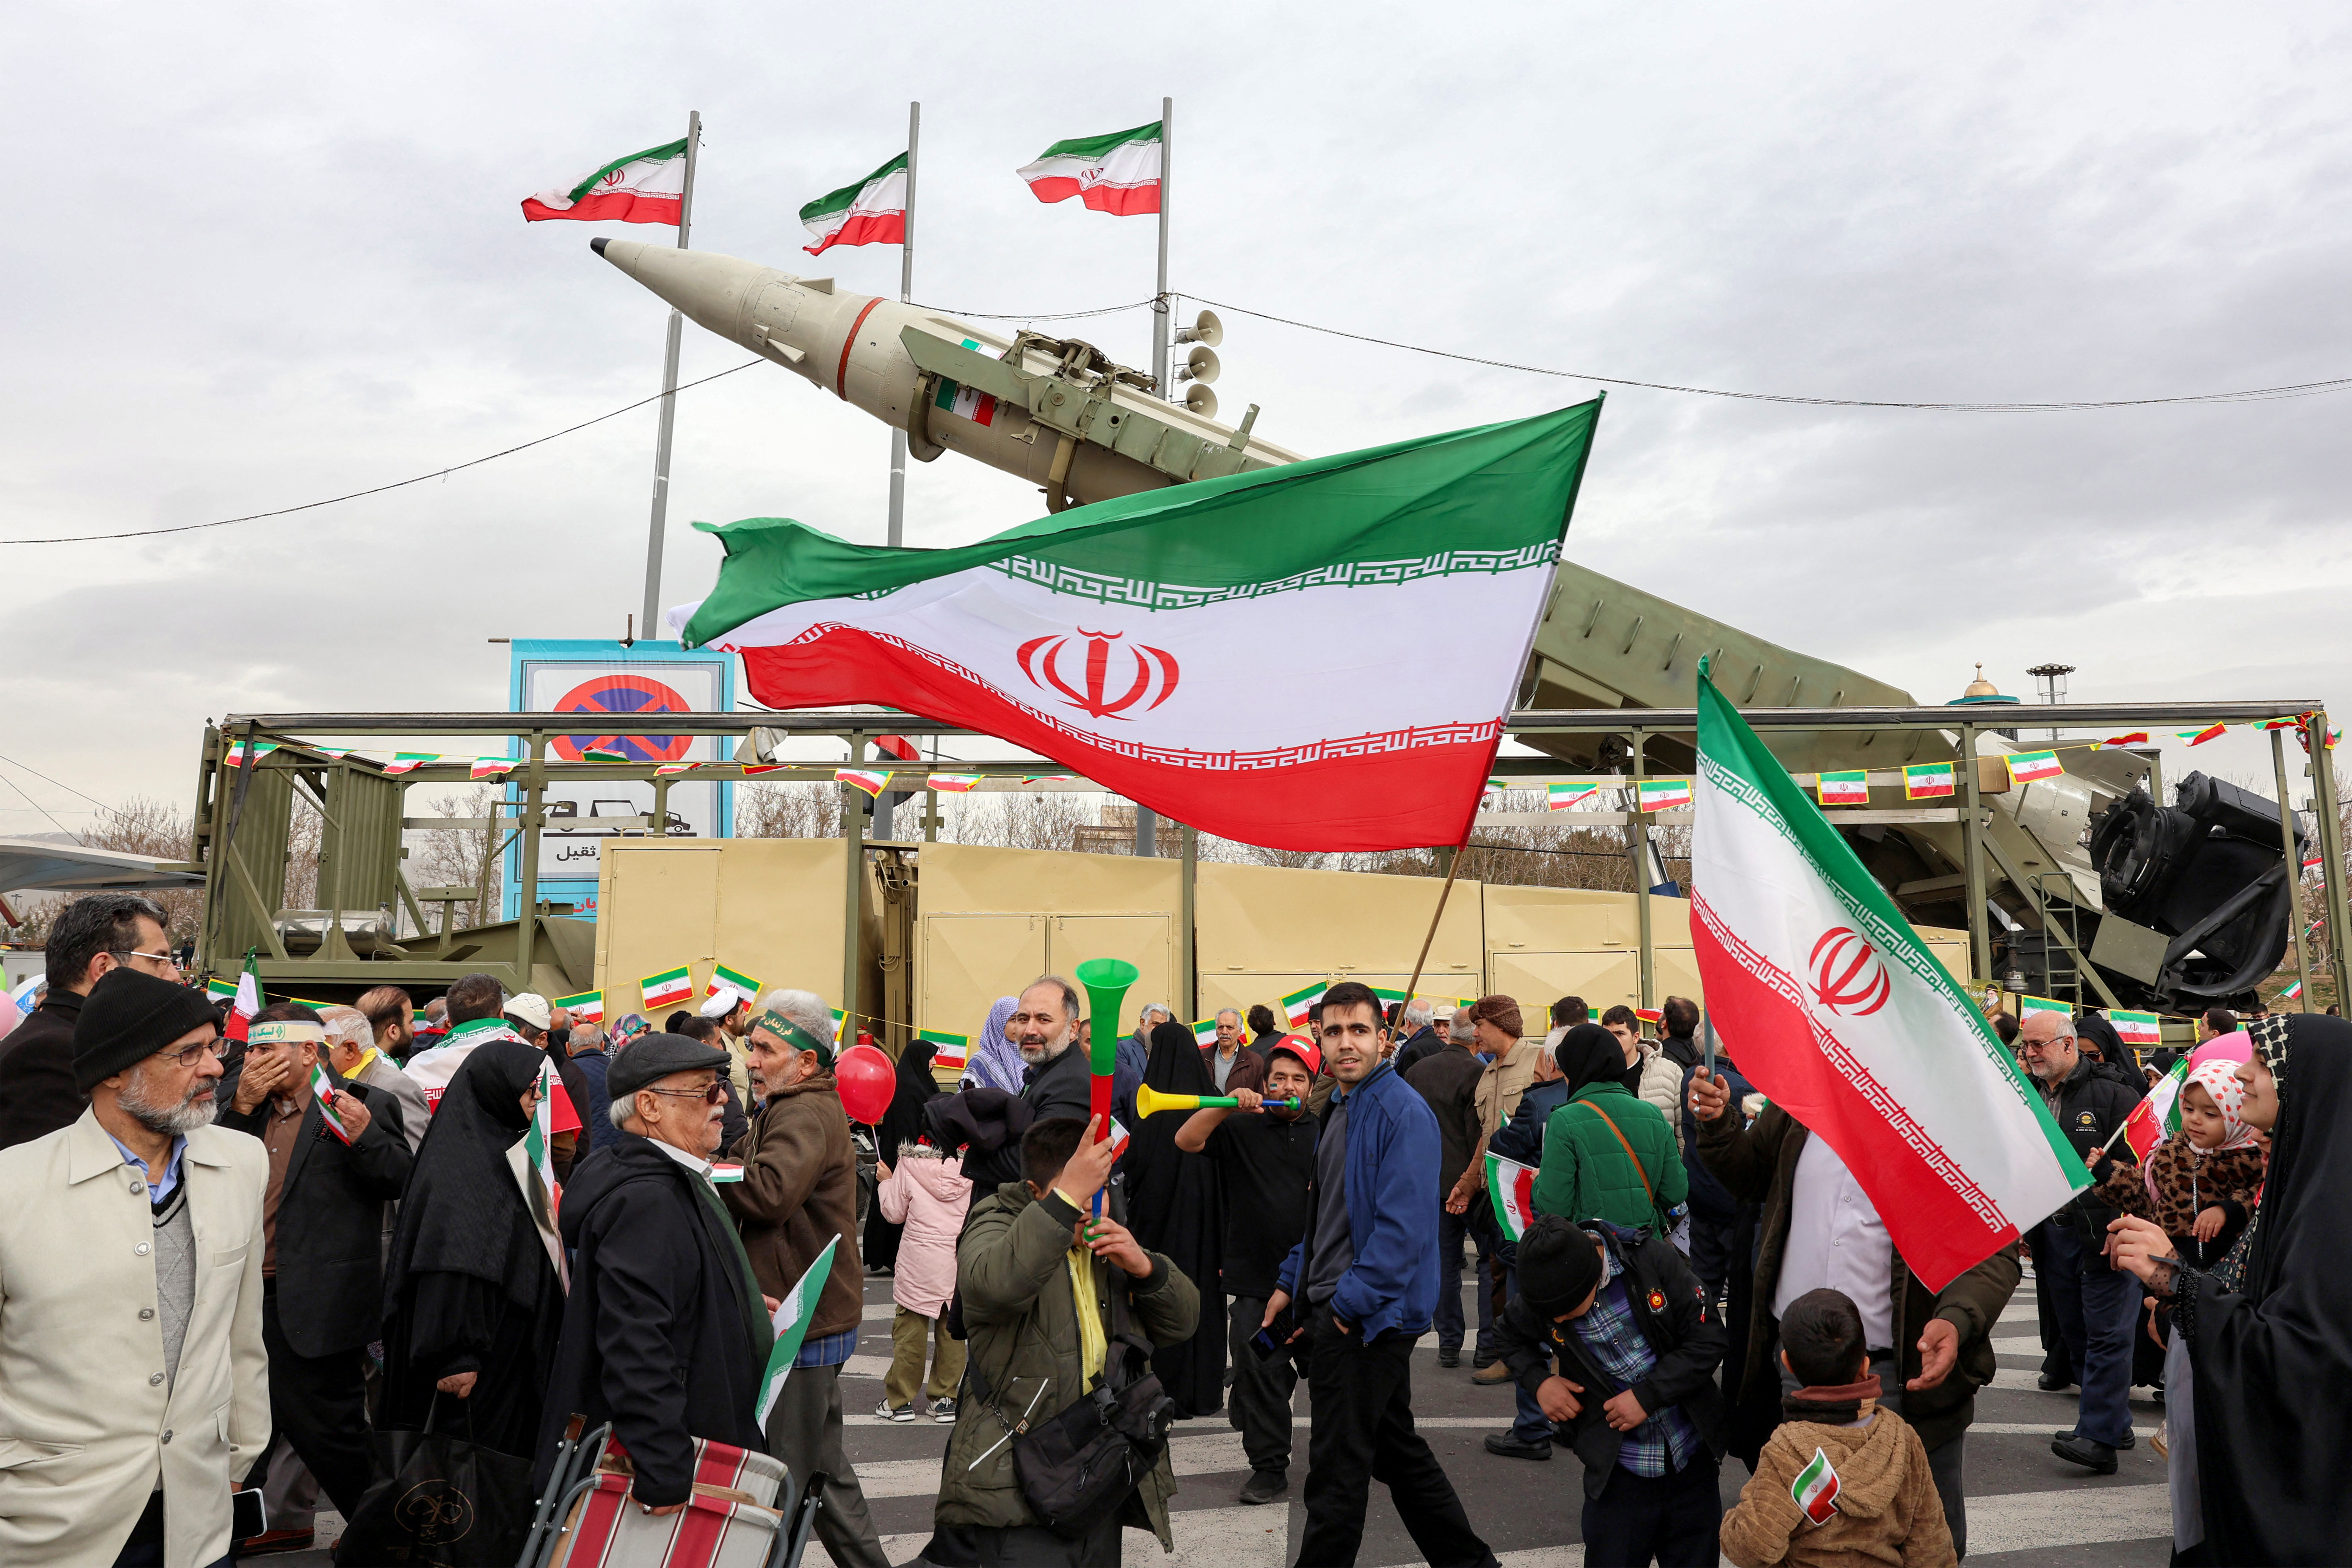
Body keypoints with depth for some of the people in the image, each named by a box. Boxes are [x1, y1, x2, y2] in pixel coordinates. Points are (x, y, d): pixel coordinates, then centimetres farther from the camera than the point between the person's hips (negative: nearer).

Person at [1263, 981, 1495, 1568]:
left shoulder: (1403, 1113, -18)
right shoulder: (1337, 1110, 12)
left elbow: (1403, 1226, -23)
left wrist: (1350, 1302, -19)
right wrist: (1292, 1282, 15)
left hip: (1370, 1316, -10)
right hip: (1335, 1310, 10)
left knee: (1338, 1466, 0)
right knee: (1396, 1448, 20)